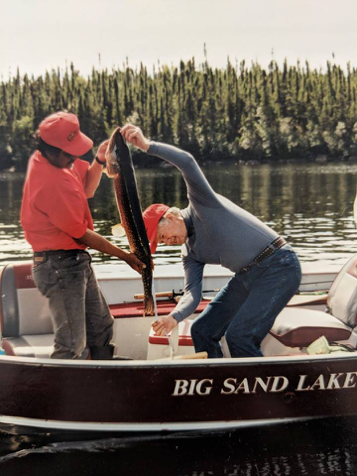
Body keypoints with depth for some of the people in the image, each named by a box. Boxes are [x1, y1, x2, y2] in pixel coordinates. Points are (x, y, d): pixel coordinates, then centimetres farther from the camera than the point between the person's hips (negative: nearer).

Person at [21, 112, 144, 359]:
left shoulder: (45, 159, 2)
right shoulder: (51, 183, -27)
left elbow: (86, 189, 15)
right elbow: (82, 234, -18)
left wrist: (99, 160, -5)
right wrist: (125, 256, -9)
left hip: (76, 262, 10)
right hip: (60, 266, -10)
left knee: (102, 327, 18)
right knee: (72, 346, -9)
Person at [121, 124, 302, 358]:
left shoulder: (201, 203, -7)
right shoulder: (190, 253, 12)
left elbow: (187, 162, -24)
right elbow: (192, 293, 0)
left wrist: (147, 145, -27)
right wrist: (175, 317, -20)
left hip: (278, 267, -9)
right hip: (247, 277, 9)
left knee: (238, 336, -17)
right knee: (202, 331, 7)